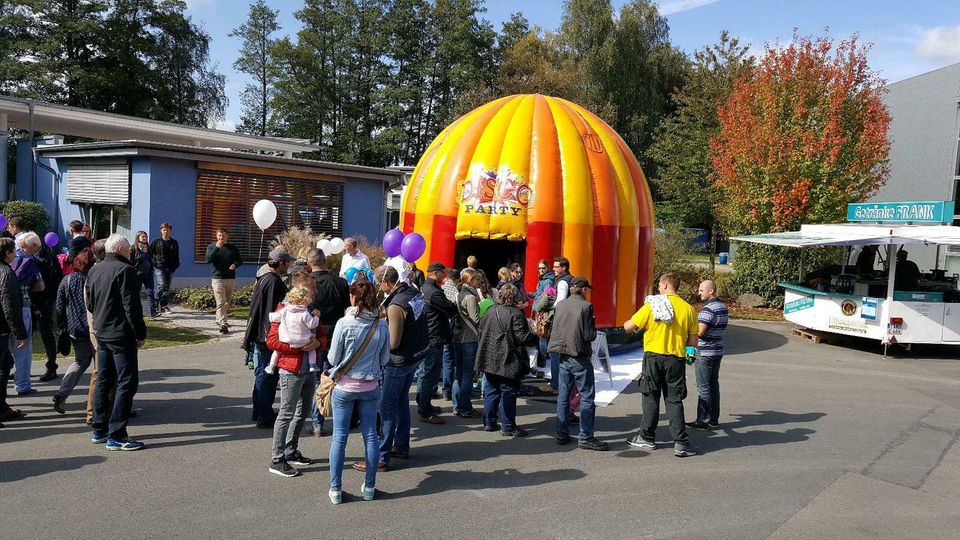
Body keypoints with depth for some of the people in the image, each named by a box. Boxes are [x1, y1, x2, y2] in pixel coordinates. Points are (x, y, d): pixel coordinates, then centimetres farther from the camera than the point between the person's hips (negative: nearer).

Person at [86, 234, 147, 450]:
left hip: (101, 333, 9)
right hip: (121, 335, -9)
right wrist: (140, 334, -12)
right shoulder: (124, 270, -15)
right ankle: (116, 436, -7)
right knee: (127, 383, -5)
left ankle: (99, 430, 23)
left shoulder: (94, 271, 11)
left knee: (103, 381, 16)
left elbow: (89, 304, 18)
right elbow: (132, 306, -18)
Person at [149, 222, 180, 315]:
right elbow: (150, 254, 5)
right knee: (161, 284, -17)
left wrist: (175, 266, 8)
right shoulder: (155, 241, 5)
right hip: (158, 267, -4)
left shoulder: (174, 243, 14)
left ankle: (164, 305, 11)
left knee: (167, 287, 5)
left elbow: (176, 257, 19)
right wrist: (154, 263, -6)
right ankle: (156, 303, -4)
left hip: (169, 268, 4)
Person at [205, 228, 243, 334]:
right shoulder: (212, 247, 3)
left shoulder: (233, 248, 10)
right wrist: (217, 248, -19)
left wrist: (235, 265, -8)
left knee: (227, 302, 13)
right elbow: (208, 259, -12)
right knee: (221, 303, -12)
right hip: (218, 278, -4)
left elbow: (240, 260, 15)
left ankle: (219, 319, 31)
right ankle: (223, 324, -18)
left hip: (231, 278, 4)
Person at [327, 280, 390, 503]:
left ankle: (335, 489, 12)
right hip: (370, 387, 2)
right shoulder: (382, 326, -7)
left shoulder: (344, 324, -15)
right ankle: (369, 487, 19)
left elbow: (333, 358, -8)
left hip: (345, 386, -2)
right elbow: (384, 359, 3)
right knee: (370, 435, 11)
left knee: (339, 437, 7)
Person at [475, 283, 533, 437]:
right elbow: (521, 337, -18)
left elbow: (481, 331, 12)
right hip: (508, 362, -6)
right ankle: (508, 426, 6)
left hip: (489, 360, 6)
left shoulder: (490, 311, 6)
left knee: (491, 391, 15)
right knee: (508, 393, 1)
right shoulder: (516, 314, -15)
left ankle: (489, 423, 22)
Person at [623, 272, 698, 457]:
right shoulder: (688, 308, 2)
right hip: (677, 359, 2)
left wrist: (627, 324, 19)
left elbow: (629, 327, -4)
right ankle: (681, 443, 1)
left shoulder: (652, 305, -6)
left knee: (651, 399, 9)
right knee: (674, 401, 6)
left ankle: (647, 438, 18)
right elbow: (693, 342, 4)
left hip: (654, 357, -2)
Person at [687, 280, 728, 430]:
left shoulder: (708, 309, -19)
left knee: (703, 387, -2)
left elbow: (699, 332, -25)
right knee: (714, 384, 13)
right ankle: (714, 419, 19)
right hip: (718, 351, 9)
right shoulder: (723, 307, 10)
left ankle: (703, 421, 2)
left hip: (705, 353, -9)